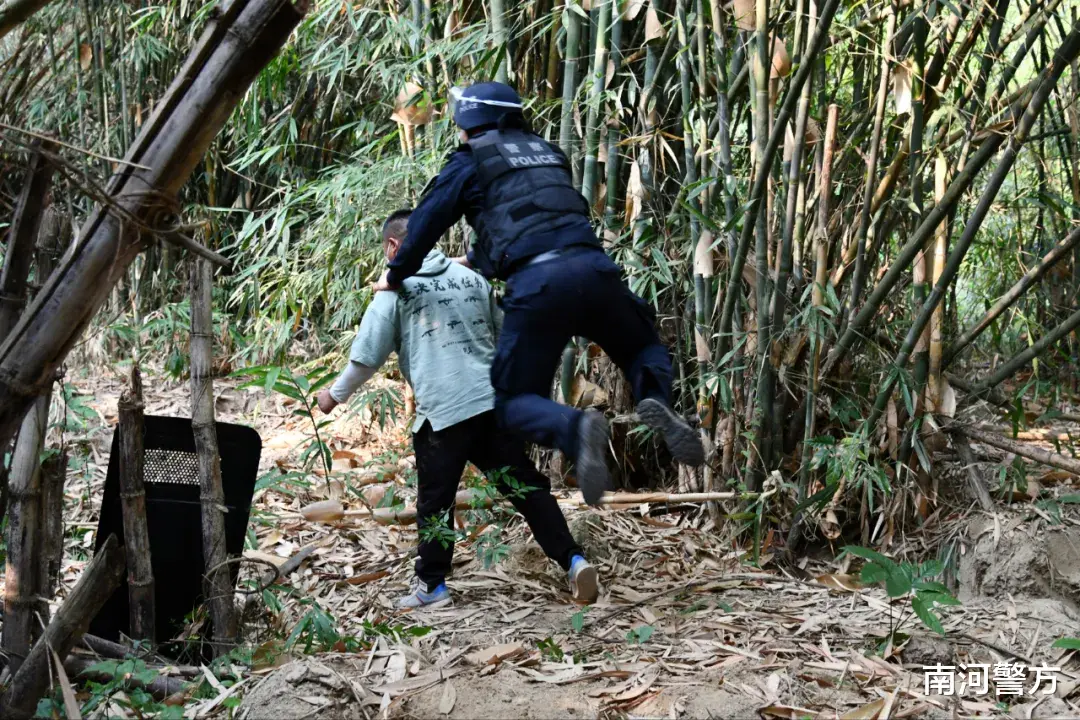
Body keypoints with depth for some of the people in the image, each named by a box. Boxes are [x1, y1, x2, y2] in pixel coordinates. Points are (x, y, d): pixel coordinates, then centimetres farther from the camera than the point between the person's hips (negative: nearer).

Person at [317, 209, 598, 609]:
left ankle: (432, 585, 18)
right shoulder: (471, 277, 15)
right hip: (495, 402, 5)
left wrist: (335, 394, 17)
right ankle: (573, 560, -2)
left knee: (435, 501, 8)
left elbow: (367, 355, 3)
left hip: (442, 412, -4)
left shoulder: (396, 288, 1)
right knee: (525, 485, 6)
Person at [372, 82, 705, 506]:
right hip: (593, 267, 4)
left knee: (514, 400, 9)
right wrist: (475, 259, 50)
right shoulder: (547, 152, 29)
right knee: (643, 348, 28)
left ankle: (576, 429, -25)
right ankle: (656, 401, -8)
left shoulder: (470, 162, 12)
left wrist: (396, 275, 26)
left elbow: (427, 222, 10)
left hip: (536, 284, -4)